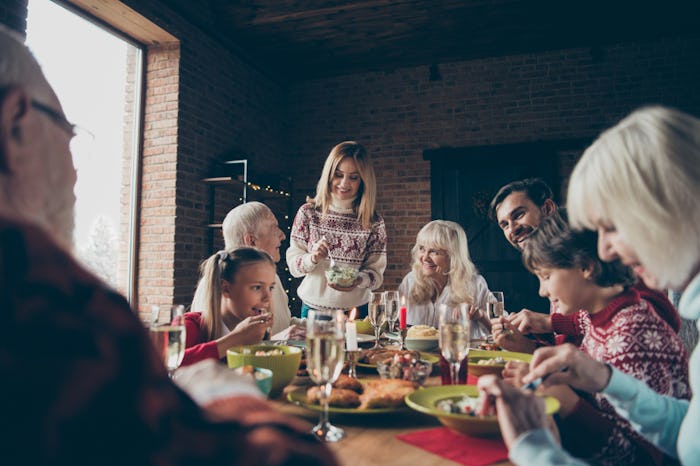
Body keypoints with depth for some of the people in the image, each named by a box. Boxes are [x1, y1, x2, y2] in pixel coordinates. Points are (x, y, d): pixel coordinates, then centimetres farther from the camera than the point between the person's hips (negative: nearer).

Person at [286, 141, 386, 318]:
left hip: (356, 310, 0)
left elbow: (376, 271, -3)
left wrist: (358, 280, -23)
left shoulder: (374, 222, -5)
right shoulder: (308, 213, -5)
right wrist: (311, 258, -23)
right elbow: (293, 262, -3)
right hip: (313, 308, 0)